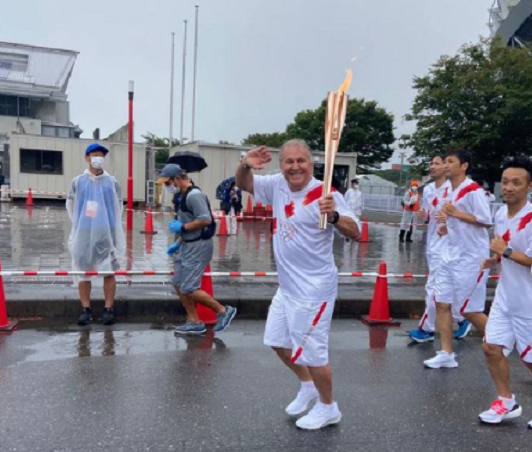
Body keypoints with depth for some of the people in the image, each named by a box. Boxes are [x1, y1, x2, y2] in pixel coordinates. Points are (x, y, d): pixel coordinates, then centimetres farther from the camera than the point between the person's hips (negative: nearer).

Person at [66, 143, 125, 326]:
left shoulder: (112, 182, 3)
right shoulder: (78, 181, 4)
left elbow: (118, 206, 10)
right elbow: (70, 205, 14)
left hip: (106, 235, -1)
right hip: (83, 235, 1)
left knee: (109, 272, 1)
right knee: (84, 273, 6)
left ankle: (109, 309, 10)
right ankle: (86, 309, 16)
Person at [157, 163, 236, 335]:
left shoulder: (194, 195, -18)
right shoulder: (184, 196, 14)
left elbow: (205, 220, -27)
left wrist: (181, 227, -18)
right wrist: (178, 243, 16)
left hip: (198, 247, -10)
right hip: (187, 245, 10)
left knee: (189, 289, -9)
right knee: (178, 284, 11)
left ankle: (223, 310, 6)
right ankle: (194, 322, 21)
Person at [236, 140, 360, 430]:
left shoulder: (325, 195, -19)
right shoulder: (278, 185, 0)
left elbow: (354, 233, -24)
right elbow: (243, 184, 10)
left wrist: (333, 216, -44)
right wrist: (245, 164, -12)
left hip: (313, 288, -8)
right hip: (287, 285, 8)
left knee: (311, 350, 3)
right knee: (278, 341, 21)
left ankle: (328, 408, 28)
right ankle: (308, 387, 44)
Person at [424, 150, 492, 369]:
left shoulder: (473, 190, -14)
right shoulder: (451, 191, 12)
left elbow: (486, 222, -19)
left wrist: (455, 213, -20)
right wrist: (445, 226, 3)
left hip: (471, 258, -8)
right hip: (451, 255, 9)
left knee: (469, 310, 0)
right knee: (442, 303, 5)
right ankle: (447, 354, 13)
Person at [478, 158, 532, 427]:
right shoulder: (501, 214, 4)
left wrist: (506, 251, -25)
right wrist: (492, 261, 2)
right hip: (505, 297, 7)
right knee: (492, 347, 6)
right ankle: (507, 402, 23)